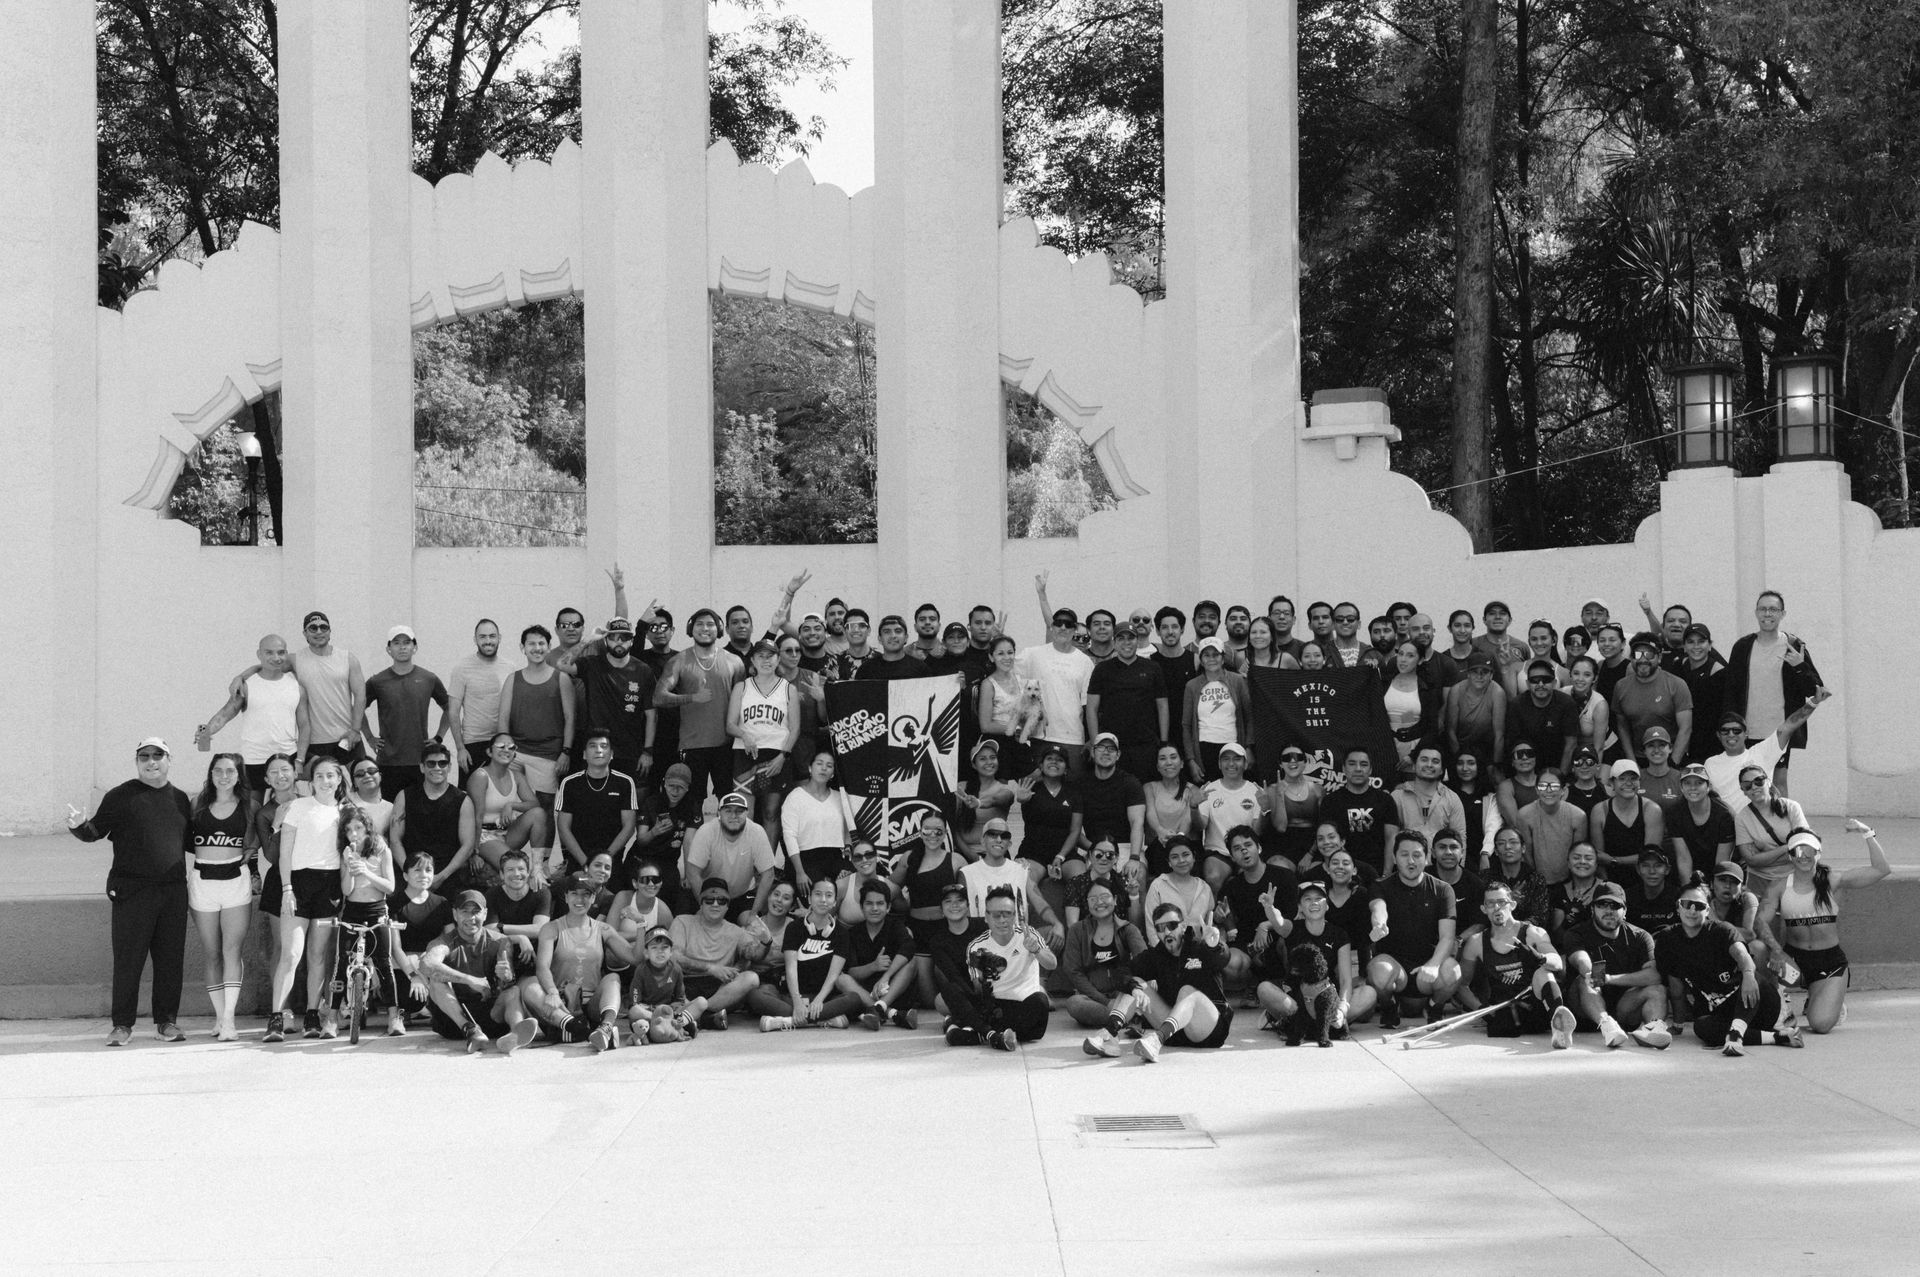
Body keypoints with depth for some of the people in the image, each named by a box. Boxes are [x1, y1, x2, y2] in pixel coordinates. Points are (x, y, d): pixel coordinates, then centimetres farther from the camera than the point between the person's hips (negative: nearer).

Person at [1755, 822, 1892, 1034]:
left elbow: (1881, 869, -7)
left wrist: (1868, 834, -13)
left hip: (1830, 961, -1)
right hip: (1794, 959, 1)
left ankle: (1833, 1002, 21)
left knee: (1822, 1024, -21)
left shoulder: (1832, 882, -2)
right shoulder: (1780, 888, 1)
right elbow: (1760, 921, -12)